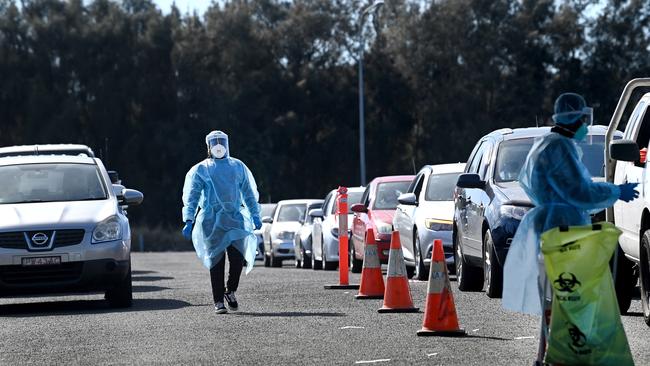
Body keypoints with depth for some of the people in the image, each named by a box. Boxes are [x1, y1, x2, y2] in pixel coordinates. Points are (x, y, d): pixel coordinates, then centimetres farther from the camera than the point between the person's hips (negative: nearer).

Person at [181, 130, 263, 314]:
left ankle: (230, 291, 11)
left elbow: (249, 193, 20)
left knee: (238, 256, -12)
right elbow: (191, 196, 5)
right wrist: (188, 221, -5)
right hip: (211, 221, -1)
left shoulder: (238, 167, 16)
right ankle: (218, 301, 3)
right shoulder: (201, 170, 9)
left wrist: (255, 215, 12)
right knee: (216, 261, -2)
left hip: (235, 217, 1)